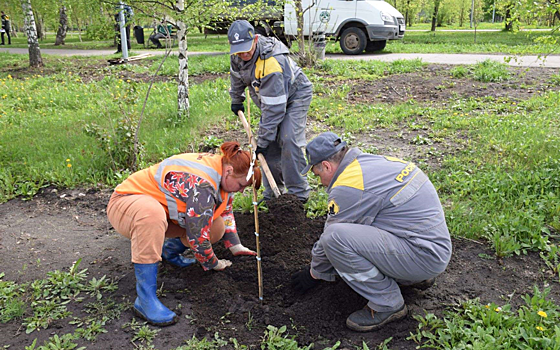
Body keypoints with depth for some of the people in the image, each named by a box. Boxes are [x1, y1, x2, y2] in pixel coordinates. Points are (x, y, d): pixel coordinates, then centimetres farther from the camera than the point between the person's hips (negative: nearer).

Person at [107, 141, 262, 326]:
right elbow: (197, 235, -28)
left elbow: (226, 211, 14)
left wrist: (235, 246, 12)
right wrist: (214, 264, -11)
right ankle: (145, 300, -37)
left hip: (163, 209, 9)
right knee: (151, 214, -45)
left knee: (217, 227, -9)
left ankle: (170, 251, 17)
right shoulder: (202, 185, -33)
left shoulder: (222, 171, -4)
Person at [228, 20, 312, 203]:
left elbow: (273, 108, -37)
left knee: (289, 141, -22)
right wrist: (236, 100, 23)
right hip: (270, 98, 7)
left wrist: (263, 140, -33)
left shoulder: (272, 63, -39)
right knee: (270, 145, -1)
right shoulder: (238, 55, -14)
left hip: (295, 96, -7)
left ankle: (298, 193, -12)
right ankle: (273, 192, 11)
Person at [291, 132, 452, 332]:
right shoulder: (373, 161, 11)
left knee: (336, 236, -22)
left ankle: (387, 305, -6)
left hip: (425, 255, -10)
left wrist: (314, 274, 12)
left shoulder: (348, 187, -18)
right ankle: (415, 278, 18)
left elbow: (331, 237, -7)